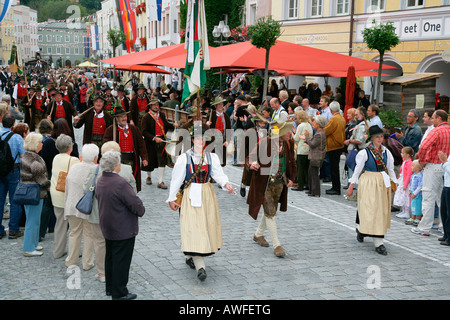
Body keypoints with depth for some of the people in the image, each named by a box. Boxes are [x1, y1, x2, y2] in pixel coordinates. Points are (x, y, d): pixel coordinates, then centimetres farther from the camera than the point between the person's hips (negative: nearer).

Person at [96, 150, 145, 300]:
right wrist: (141, 211, -2)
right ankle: (119, 292, 10)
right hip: (123, 229, -9)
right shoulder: (120, 183, -26)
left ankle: (110, 287, 31)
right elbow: (136, 204, -23)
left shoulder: (100, 180, 1)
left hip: (107, 227, 9)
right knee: (121, 260, 2)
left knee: (110, 257, 19)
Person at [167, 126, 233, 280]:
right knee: (193, 227, -11)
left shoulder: (212, 157, 5)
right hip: (190, 195, -4)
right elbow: (176, 179, -1)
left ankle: (190, 257, 28)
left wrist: (226, 184, -25)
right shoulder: (184, 158, -3)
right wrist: (171, 198, -1)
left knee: (206, 226, 7)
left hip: (207, 195, 4)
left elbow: (218, 174, -5)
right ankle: (200, 267, -14)